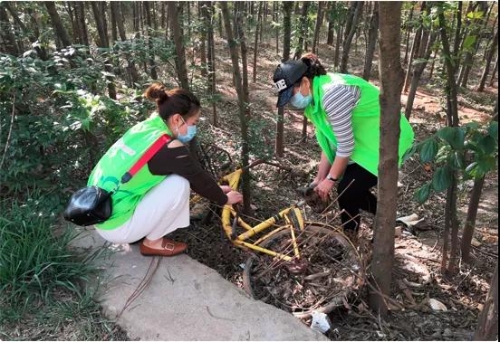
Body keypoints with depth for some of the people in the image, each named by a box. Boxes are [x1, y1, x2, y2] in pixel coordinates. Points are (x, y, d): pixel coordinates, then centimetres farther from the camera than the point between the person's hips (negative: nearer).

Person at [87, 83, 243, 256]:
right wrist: (224, 199, 12)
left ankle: (143, 233, 18)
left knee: (171, 172, 12)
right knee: (179, 184, -12)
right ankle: (152, 243, 5)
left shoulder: (145, 128, 5)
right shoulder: (168, 148, -21)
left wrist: (215, 189, 21)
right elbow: (199, 178, -6)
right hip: (115, 226, -8)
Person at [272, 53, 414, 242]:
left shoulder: (332, 94, -30)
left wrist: (330, 179, -13)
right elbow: (330, 142, 5)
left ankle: (349, 239, 14)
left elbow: (346, 145, -25)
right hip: (368, 140, 9)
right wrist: (320, 178, 4)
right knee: (353, 187, 10)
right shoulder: (315, 96, 0)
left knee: (347, 189, -10)